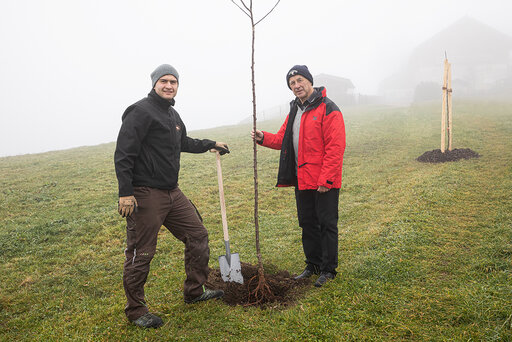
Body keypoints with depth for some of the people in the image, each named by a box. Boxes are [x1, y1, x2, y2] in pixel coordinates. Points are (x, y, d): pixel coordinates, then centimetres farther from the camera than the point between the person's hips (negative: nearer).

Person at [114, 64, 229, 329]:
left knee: (197, 235, 13)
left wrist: (210, 145, 41)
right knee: (140, 254, 0)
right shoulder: (141, 111, -11)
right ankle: (135, 311, 19)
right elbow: (123, 154, -16)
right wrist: (125, 193, -21)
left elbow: (183, 142, 36)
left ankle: (194, 292, 30)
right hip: (145, 196, -9)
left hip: (172, 192, 9)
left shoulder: (172, 114, 17)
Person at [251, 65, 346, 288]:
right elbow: (283, 139, 17)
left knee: (326, 224, 3)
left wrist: (326, 179, -21)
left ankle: (328, 269, 16)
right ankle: (313, 264, 31)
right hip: (302, 180, 8)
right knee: (307, 223, 16)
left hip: (324, 183, -8)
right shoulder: (294, 110, 15)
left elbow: (335, 148, -17)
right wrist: (264, 138, -2)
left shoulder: (327, 109, -11)